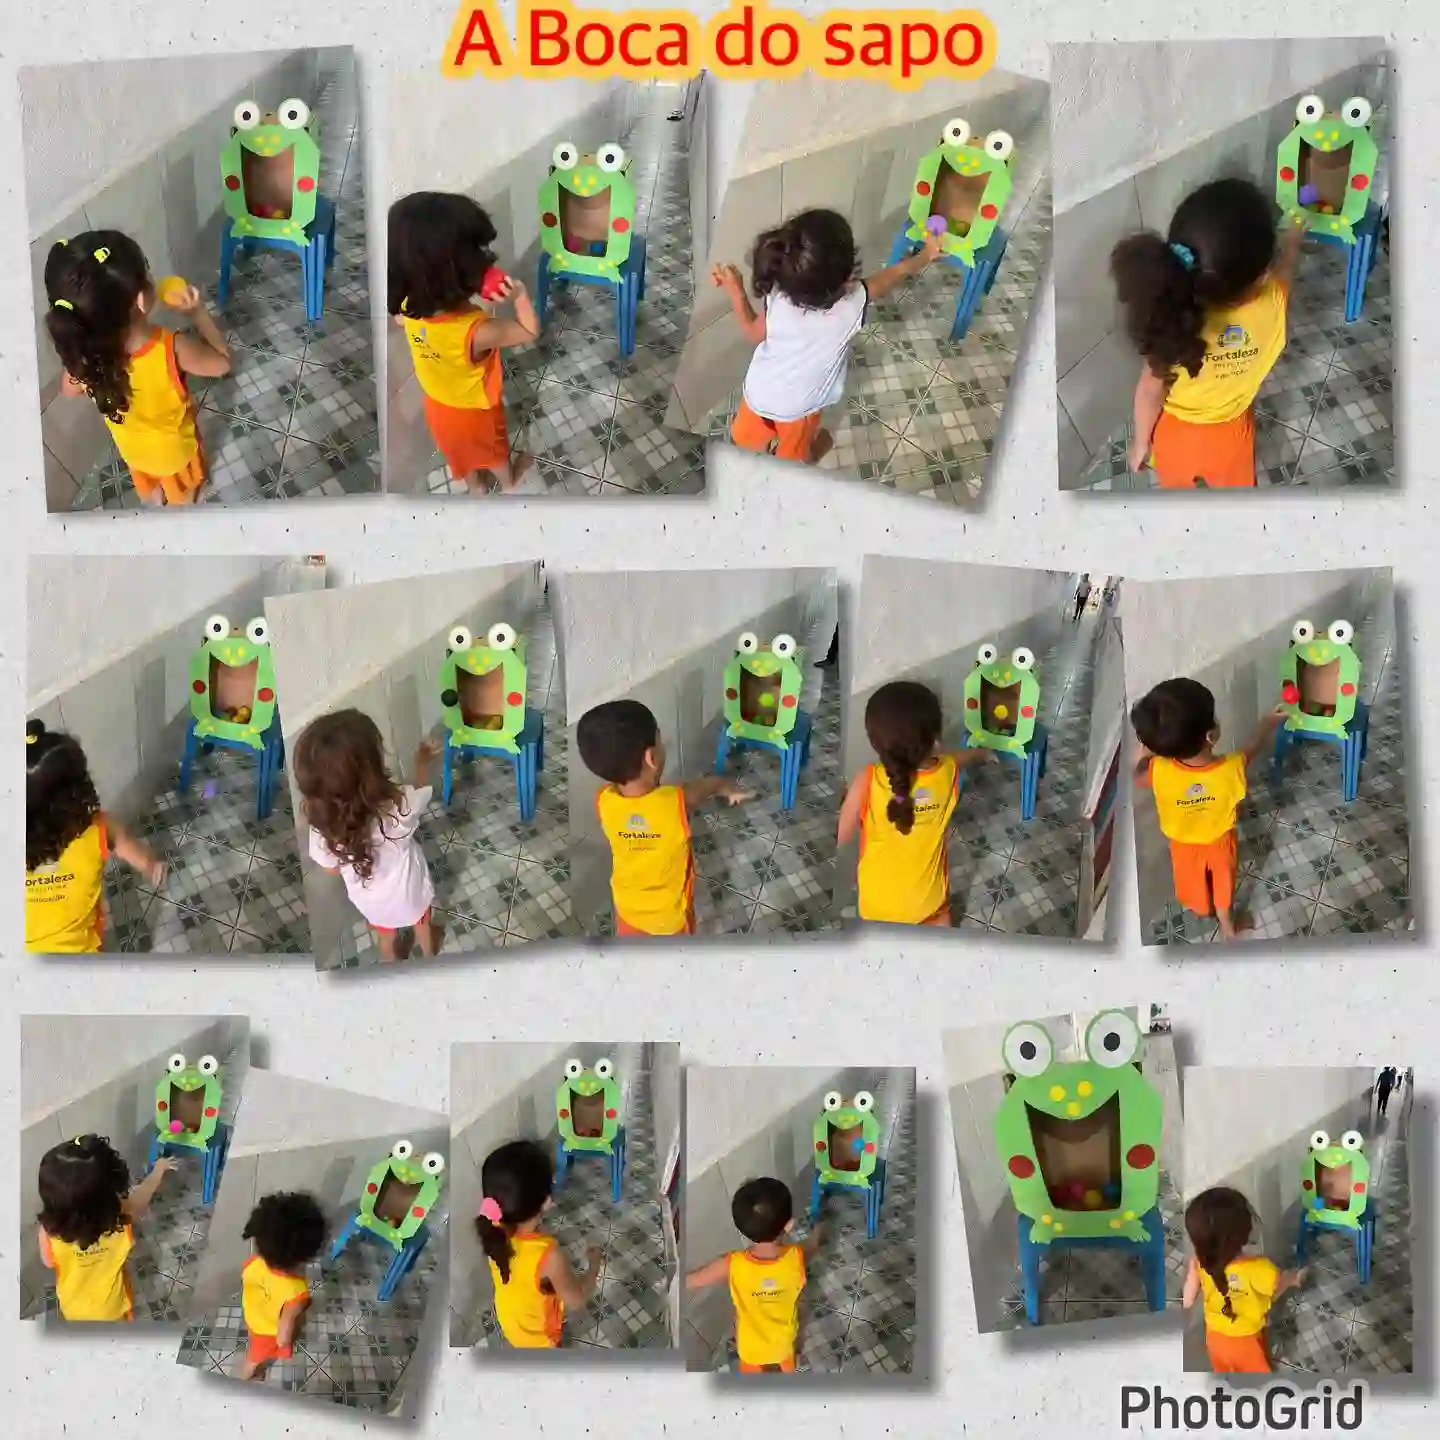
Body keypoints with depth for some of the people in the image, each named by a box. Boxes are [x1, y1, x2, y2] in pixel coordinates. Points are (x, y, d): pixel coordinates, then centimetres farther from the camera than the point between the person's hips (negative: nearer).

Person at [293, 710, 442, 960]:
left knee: (384, 934, 34)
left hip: (371, 900, 1)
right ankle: (429, 951, 60)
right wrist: (422, 761, 5)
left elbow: (331, 868, -12)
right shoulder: (399, 806, -40)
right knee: (421, 923, 33)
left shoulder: (322, 826, -34)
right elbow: (420, 788, -13)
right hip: (409, 892, -1)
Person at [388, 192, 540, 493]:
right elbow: (530, 333, -28)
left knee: (460, 450, 34)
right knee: (493, 449, 30)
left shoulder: (410, 308, -28)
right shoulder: (477, 331, -46)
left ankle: (474, 486, 60)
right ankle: (508, 483, 58)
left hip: (438, 404, 4)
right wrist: (521, 295, -23)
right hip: (475, 411, -4)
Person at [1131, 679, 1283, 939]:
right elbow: (1254, 748, -14)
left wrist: (1146, 751, -2)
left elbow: (1138, 778, -14)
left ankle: (1202, 909, 63)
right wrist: (1269, 723, 3)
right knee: (1223, 886, 28)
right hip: (1220, 842, -1)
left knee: (1194, 882, 33)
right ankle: (1228, 926, 54)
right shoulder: (1231, 768, -38)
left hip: (1183, 844, 1)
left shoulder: (1158, 772, -39)